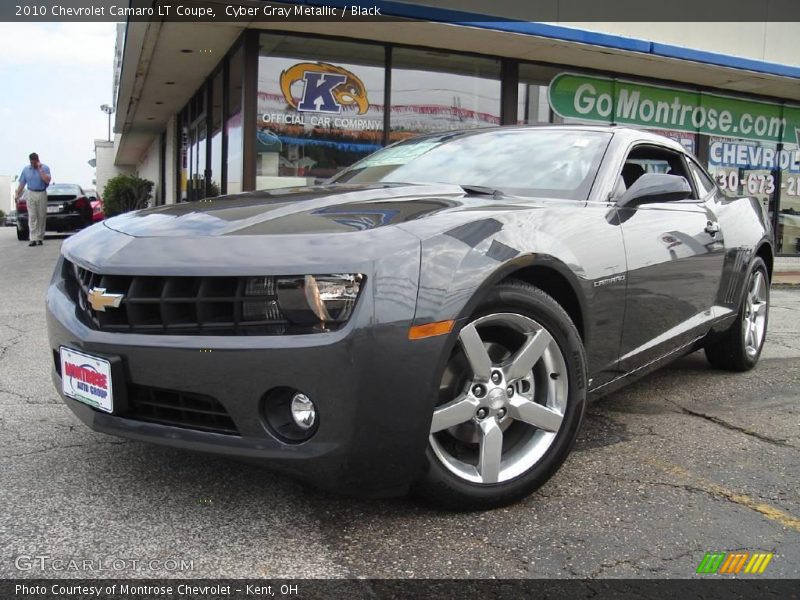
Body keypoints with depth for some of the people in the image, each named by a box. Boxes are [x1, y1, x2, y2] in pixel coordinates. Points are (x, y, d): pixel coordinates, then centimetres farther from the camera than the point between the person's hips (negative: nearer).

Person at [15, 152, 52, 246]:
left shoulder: (45, 168, -1)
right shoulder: (26, 170, 6)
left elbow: (47, 180, -17)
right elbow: (22, 184, 9)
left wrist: (40, 170, -17)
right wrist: (17, 195, 6)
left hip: (42, 194, -1)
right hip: (31, 194, 1)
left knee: (41, 217, 3)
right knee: (32, 217, -6)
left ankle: (40, 238, 12)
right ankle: (33, 239, -10)